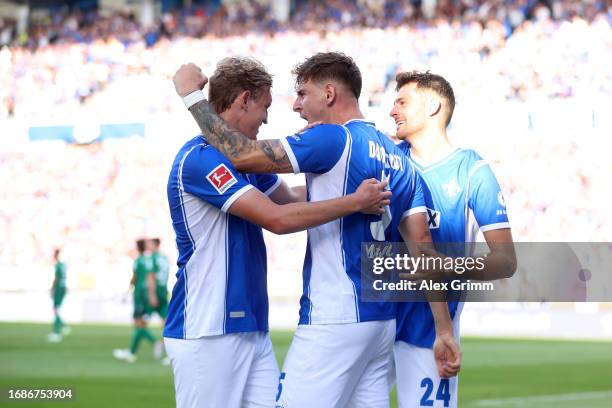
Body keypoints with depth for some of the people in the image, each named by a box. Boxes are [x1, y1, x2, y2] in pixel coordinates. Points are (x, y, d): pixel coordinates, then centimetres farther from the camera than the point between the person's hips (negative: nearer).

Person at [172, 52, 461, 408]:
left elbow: (243, 156, -14)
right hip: (382, 322, 9)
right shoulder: (398, 159, 14)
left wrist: (192, 95, -3)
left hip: (335, 321, -9)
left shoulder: (334, 139, -9)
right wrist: (445, 330, 9)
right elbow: (422, 246, 10)